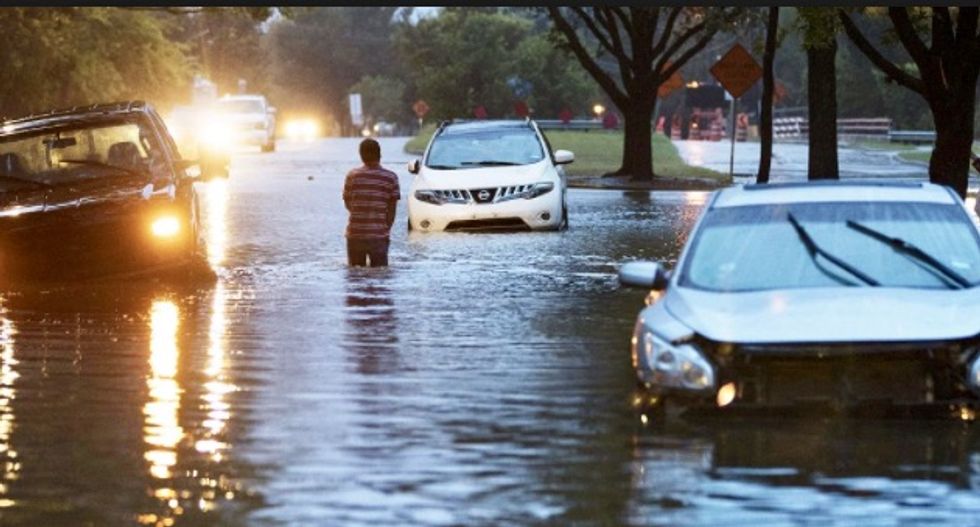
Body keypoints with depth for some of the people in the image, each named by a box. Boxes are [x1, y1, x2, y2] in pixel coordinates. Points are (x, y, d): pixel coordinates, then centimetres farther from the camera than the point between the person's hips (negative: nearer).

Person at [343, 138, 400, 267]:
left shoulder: (352, 176, -1)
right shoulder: (390, 178, -4)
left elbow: (347, 204, 10)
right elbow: (392, 209, -2)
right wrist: (386, 228, 10)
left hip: (355, 234, 1)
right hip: (379, 235, -1)